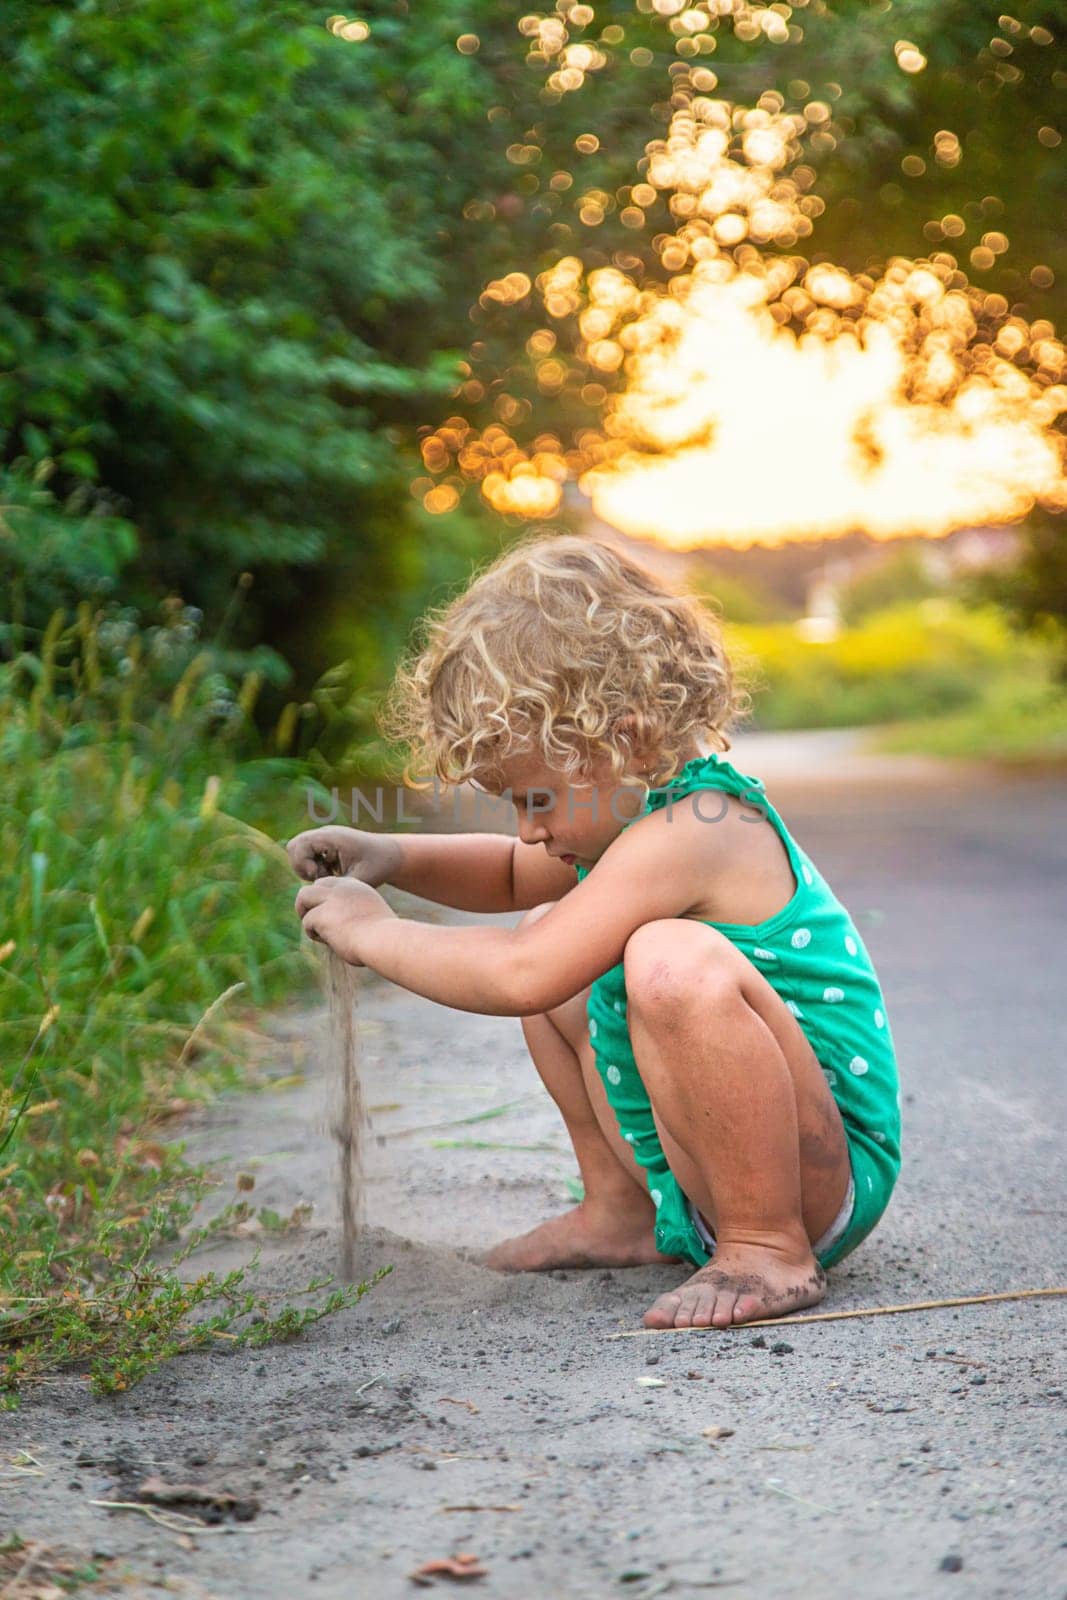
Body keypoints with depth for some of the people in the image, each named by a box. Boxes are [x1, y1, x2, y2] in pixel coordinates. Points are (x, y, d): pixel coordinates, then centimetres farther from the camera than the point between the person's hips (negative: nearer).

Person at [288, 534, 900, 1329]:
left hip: (828, 1176, -11)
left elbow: (520, 979, -34)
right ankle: (623, 1211, 19)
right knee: (549, 936, 17)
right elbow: (516, 877, 26)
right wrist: (392, 858, 8)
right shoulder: (652, 811, 7)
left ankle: (769, 1251, -22)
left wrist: (373, 933, -18)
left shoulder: (688, 836, -25)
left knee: (673, 961, -36)